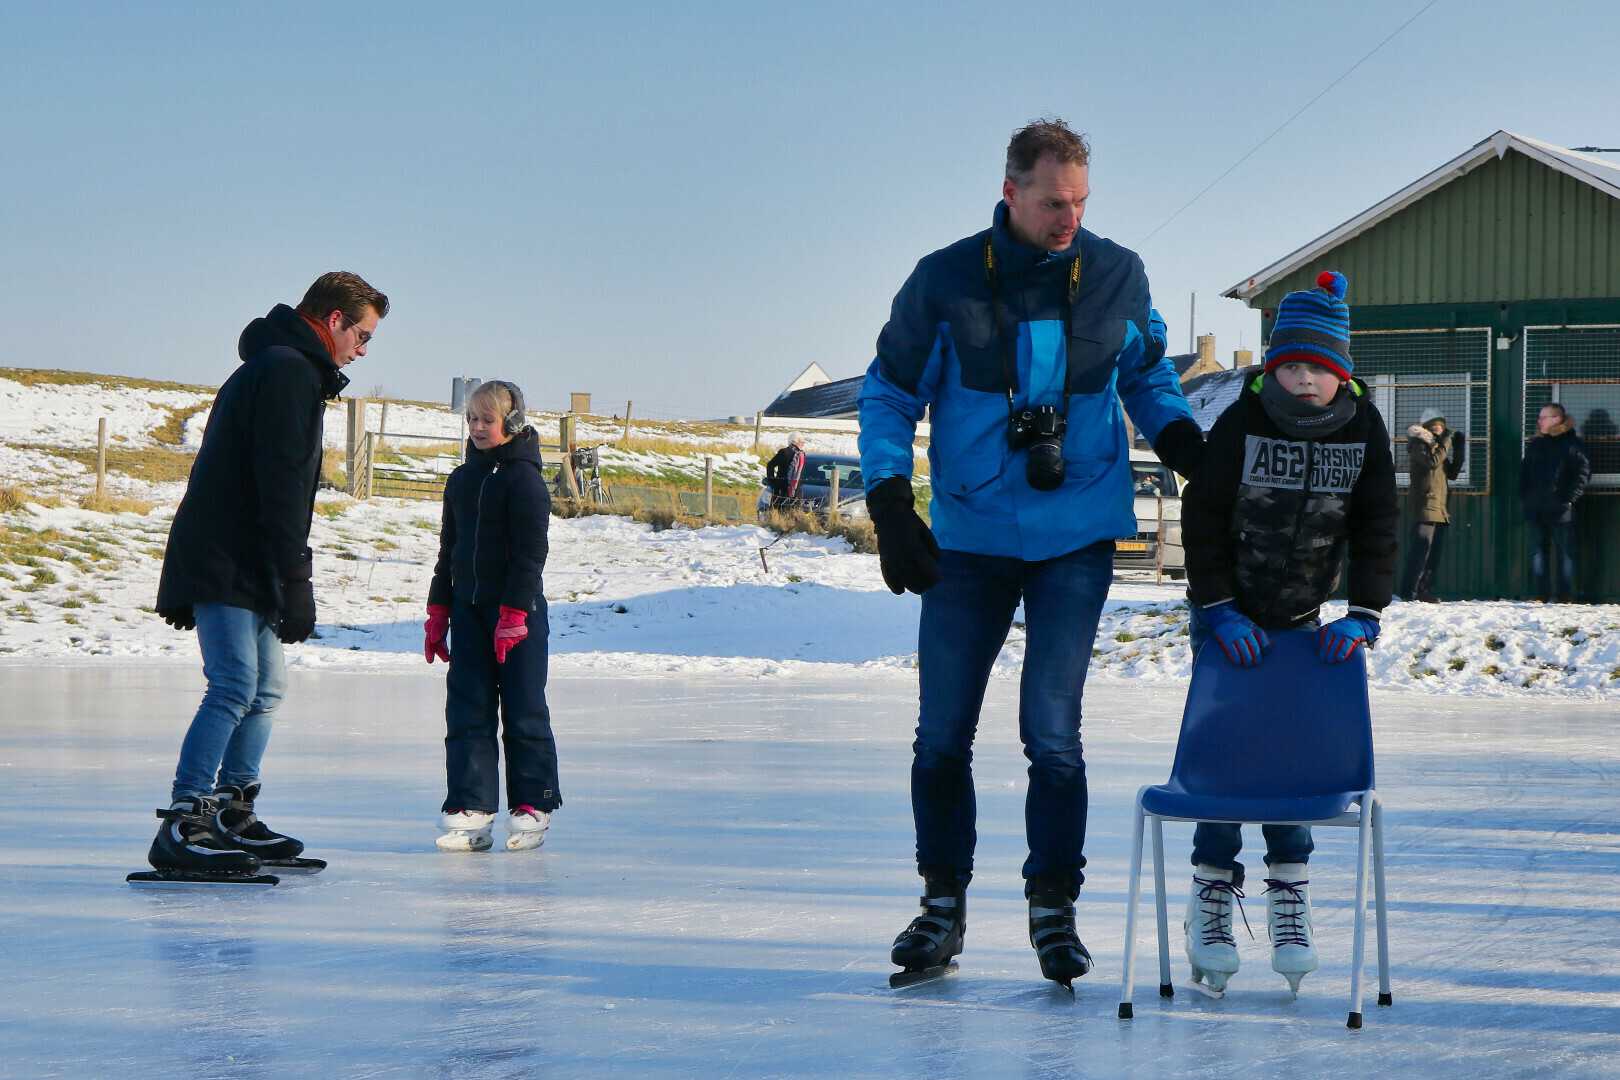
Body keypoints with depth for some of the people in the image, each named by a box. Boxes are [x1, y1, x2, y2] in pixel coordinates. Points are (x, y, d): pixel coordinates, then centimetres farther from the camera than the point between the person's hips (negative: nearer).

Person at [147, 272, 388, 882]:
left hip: (242, 569, 11)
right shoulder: (288, 370, -12)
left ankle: (232, 816, 19)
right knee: (235, 689, -15)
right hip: (228, 568, -11)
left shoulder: (281, 368, 23)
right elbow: (280, 482, -21)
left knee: (265, 690, 13)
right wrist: (295, 584, -22)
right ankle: (181, 827, -18)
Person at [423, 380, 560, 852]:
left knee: (523, 711, 0)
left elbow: (530, 552, -12)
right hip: (468, 609, 6)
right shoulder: (460, 480, 13)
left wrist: (513, 613, -18)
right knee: (467, 711, 0)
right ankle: (469, 808, -1)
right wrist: (438, 613, 15)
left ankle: (532, 806, 8)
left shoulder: (523, 477, -8)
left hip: (517, 610, -6)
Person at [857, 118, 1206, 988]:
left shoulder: (1117, 277, 1)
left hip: (1076, 540, 0)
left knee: (1052, 733, -5)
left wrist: (1183, 443, -1)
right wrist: (890, 506, -8)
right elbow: (888, 395, 3)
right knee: (941, 735, 5)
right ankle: (943, 901, 20)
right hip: (968, 536, 1)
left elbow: (1147, 378, 17)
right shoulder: (944, 282, -3)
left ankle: (1053, 906, 8)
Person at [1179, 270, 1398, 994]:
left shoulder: (1364, 431, -6)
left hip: (1302, 621, 2)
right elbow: (1202, 521, -11)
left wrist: (1364, 616, -14)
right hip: (1229, 618, -2)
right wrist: (1221, 609, -18)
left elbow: (1376, 531, -3)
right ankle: (1212, 897, 5)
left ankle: (1288, 903, 9)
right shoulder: (1240, 424, -13)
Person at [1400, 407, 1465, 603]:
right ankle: (1409, 591, -13)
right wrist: (1446, 441, -15)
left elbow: (1452, 473, 19)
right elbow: (1432, 461, -21)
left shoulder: (1437, 445, 23)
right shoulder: (1419, 445, -2)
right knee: (1420, 549, -13)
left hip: (1439, 508, 9)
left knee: (1435, 553, 6)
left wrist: (1459, 450, 11)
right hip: (1424, 506, -9)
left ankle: (1425, 591, 8)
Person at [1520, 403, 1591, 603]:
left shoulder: (1572, 444, -3)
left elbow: (1583, 472, -7)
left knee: (1564, 552, 0)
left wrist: (1570, 498, -13)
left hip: (1559, 510, -6)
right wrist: (1523, 495, 9)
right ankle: (1542, 593, 9)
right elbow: (1524, 472, 21)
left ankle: (1564, 594, 3)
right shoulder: (1536, 444, 15)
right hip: (1535, 510, 6)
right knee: (1538, 552, 5)